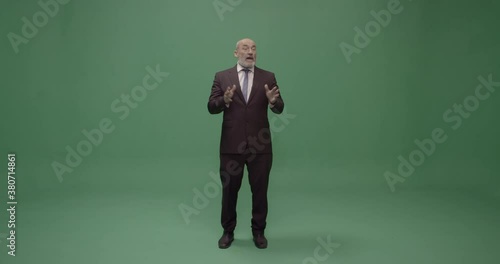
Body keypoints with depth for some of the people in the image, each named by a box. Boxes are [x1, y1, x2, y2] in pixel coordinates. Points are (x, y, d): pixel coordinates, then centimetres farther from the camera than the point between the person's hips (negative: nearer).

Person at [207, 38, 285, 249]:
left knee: (260, 190, 10)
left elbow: (279, 109, -2)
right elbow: (211, 107, -4)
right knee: (229, 189, 11)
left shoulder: (268, 77, 4)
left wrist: (273, 101, -24)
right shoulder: (222, 77, 3)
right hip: (231, 144, 0)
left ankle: (258, 231, 27)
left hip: (260, 145, 1)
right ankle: (228, 231, 29)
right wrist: (225, 100, -25)